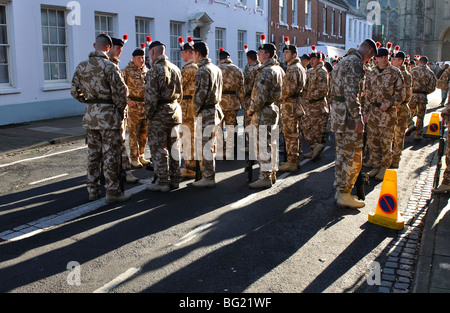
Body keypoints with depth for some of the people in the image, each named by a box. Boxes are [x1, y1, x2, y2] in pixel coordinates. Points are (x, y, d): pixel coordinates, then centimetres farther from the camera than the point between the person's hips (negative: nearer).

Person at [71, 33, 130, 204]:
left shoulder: (81, 67, 6)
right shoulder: (109, 67, -14)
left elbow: (75, 91, 13)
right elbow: (120, 92, -15)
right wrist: (120, 108, 1)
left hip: (90, 115, 6)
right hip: (109, 115, -6)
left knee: (93, 153, 14)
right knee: (111, 154, -1)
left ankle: (92, 190, 22)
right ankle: (112, 191, 4)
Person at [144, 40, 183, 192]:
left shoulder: (154, 71, -14)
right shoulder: (175, 69, 8)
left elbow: (151, 96, -17)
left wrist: (148, 115, -7)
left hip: (160, 112, -7)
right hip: (175, 111, 7)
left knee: (158, 148, 1)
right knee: (173, 146, 12)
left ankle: (162, 181, 5)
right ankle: (174, 179, 19)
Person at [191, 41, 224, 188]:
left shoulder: (202, 71, -16)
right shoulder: (216, 68, 14)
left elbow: (201, 94, -21)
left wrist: (196, 109, -7)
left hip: (206, 113, -10)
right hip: (215, 109, 10)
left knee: (205, 146, -3)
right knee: (209, 145, 16)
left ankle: (209, 178, 3)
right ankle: (207, 175, 24)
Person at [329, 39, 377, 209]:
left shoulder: (344, 61, 20)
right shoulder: (355, 62, -12)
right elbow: (351, 92, -23)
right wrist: (358, 118, -22)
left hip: (337, 111, 10)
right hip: (347, 113, -10)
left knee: (342, 153, 15)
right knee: (353, 156, -4)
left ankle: (340, 191, 23)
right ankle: (344, 195, 1)